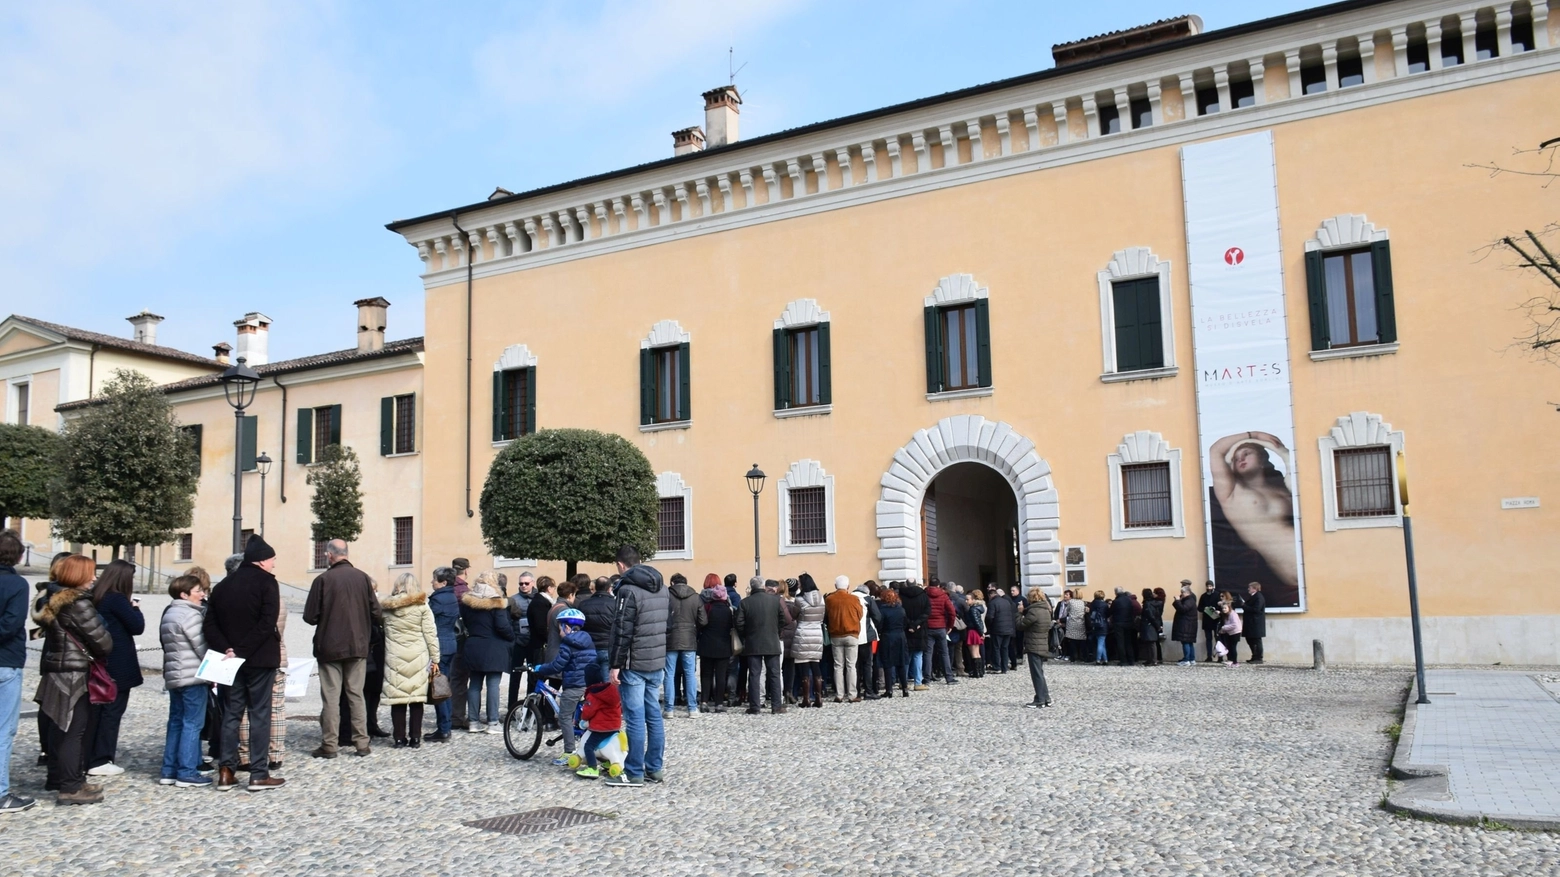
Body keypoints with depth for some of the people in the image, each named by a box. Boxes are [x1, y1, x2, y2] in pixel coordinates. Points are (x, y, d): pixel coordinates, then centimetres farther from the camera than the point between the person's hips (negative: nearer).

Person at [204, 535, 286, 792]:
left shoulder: (222, 586, 11)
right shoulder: (266, 582, -7)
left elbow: (210, 624, 3)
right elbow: (267, 624, -19)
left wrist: (226, 650, -7)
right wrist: (242, 651, -15)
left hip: (231, 660, 5)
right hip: (259, 658, -5)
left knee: (231, 714, 11)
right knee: (259, 714, -1)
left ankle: (226, 772, 11)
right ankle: (259, 774, 1)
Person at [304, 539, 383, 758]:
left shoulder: (323, 579, -10)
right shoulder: (362, 578, -3)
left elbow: (310, 617, -9)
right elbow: (376, 614, -3)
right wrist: (364, 627, 18)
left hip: (330, 647, -2)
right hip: (358, 646, 3)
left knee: (331, 697, 5)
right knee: (356, 695, 10)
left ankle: (329, 745, 7)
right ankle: (362, 743, 11)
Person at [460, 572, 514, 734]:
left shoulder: (467, 602, 5)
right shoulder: (496, 604, -12)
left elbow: (464, 622, 15)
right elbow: (503, 626, -16)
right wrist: (511, 637, 0)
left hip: (473, 648, 5)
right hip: (493, 649, -5)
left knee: (474, 684, 11)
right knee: (493, 684, -2)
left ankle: (473, 721, 14)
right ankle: (493, 723, 0)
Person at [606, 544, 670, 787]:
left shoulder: (628, 589, -14)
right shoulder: (662, 587, 12)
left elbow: (622, 632, -17)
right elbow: (668, 623, 16)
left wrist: (615, 665, -13)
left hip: (634, 664, -8)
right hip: (657, 663, 8)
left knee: (635, 718, -3)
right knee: (654, 715, 11)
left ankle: (634, 773, 1)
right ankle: (655, 768, 16)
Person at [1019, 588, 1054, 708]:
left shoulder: (1034, 611, -19)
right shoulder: (1046, 610, 8)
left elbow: (1021, 625, -14)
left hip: (1033, 647, -8)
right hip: (1043, 646, 8)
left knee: (1036, 673, -1)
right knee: (1040, 672, 17)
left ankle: (1040, 700, 2)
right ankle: (1046, 698, 19)